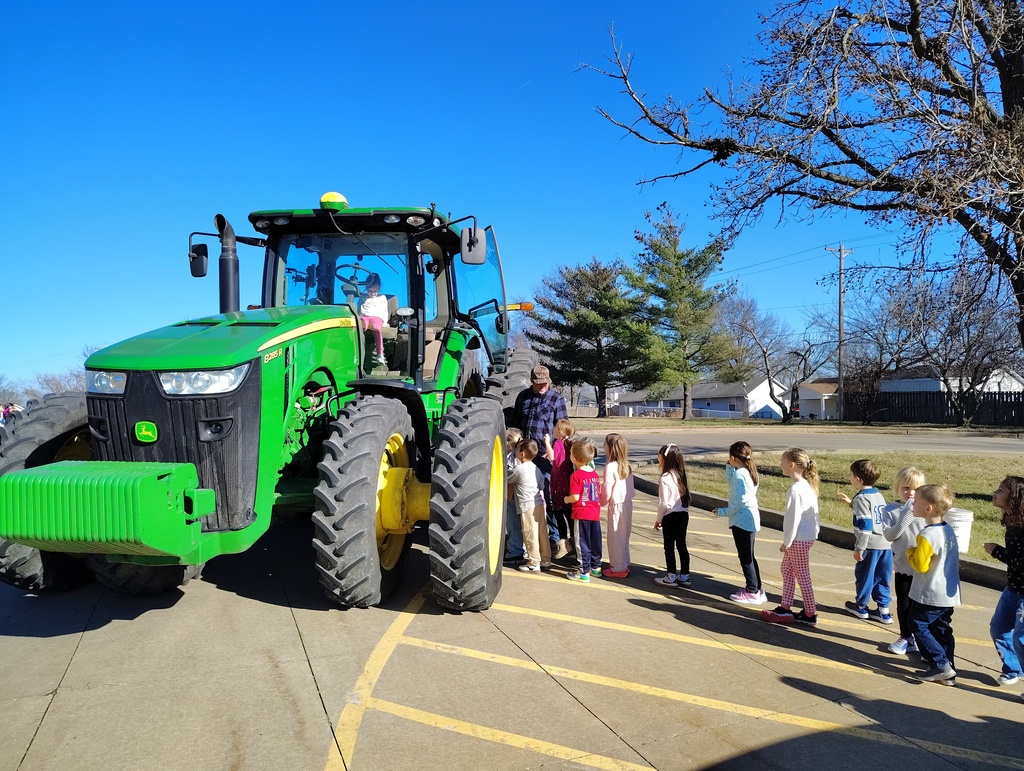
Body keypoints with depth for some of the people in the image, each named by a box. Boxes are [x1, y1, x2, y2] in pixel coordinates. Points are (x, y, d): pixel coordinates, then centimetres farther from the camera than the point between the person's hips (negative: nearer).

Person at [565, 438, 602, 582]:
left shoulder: (576, 476, -17)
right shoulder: (595, 474, 5)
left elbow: (575, 497, -21)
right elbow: (598, 493, 12)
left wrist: (567, 499, -2)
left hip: (581, 513, -7)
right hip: (595, 513, 7)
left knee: (582, 542, 2)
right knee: (595, 541, 16)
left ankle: (584, 572, 7)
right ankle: (596, 567, 27)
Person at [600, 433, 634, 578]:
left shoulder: (610, 467, -18)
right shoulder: (626, 465, 5)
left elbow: (607, 490, -16)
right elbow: (629, 487, 6)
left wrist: (602, 502, 2)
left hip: (616, 505, -8)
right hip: (627, 503, 8)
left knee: (615, 537, 3)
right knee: (623, 536, 18)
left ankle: (618, 568, 10)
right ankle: (624, 564, 28)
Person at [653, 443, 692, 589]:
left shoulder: (665, 478, -16)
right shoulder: (681, 475, 5)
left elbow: (664, 503, -15)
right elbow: (687, 497, 7)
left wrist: (658, 519, -4)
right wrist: (685, 510, 14)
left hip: (670, 516, -7)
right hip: (683, 514, 7)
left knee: (669, 546, 4)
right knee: (681, 545, 12)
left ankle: (671, 577, 11)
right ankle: (684, 577, 18)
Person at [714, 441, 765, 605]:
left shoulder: (739, 474, -18)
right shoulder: (749, 472, 10)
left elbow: (739, 501, -22)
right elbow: (731, 483, 25)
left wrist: (724, 512, -13)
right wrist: (729, 467, 15)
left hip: (741, 520, -10)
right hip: (750, 518, 10)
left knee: (745, 557, 0)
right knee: (749, 556, 18)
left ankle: (752, 592, 7)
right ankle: (757, 588, 26)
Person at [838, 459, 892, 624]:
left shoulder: (861, 498, -14)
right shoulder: (878, 495, 12)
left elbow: (865, 525, -19)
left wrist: (859, 548, -15)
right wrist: (851, 503, 34)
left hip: (871, 545, -8)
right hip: (886, 543, 8)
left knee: (863, 575, 9)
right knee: (881, 578, 14)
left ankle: (861, 607, 23)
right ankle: (883, 611, 17)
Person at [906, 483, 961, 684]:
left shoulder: (927, 535, -22)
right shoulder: (949, 531, 7)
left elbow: (920, 565, -21)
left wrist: (910, 552, -4)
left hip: (930, 595, -9)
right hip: (949, 594, 9)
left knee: (919, 627, 3)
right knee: (942, 630, 15)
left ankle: (941, 665, -3)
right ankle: (948, 672, 19)